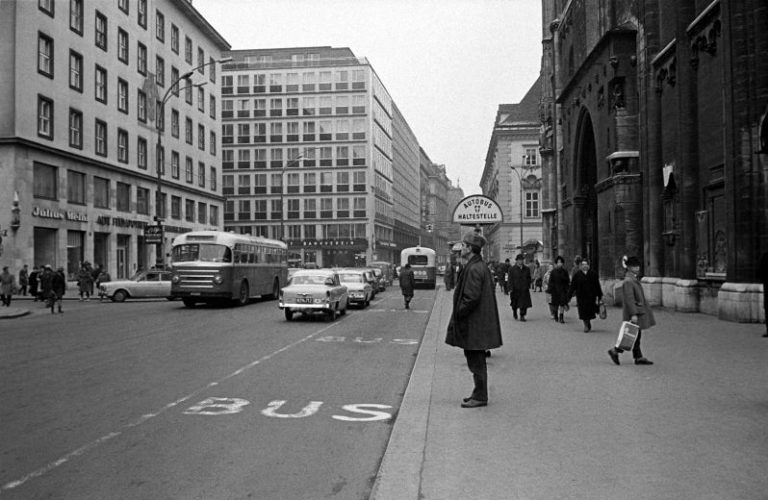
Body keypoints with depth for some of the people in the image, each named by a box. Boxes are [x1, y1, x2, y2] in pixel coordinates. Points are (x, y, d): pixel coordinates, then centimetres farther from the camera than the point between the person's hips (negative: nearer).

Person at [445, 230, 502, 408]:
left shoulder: (473, 269, -20)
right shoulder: (482, 267, 13)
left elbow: (472, 298, -25)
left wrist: (458, 313, -12)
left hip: (473, 325, -10)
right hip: (479, 323, 10)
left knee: (476, 361, -2)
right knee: (477, 361, 17)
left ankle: (480, 397, 5)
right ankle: (479, 393, 25)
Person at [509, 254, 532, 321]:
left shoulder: (527, 269, 8)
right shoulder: (512, 269, -2)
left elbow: (529, 278, 14)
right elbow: (510, 279, -5)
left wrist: (528, 286, 6)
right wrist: (511, 289, -11)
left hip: (524, 290, 2)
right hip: (515, 289, -2)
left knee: (524, 303, -8)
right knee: (515, 303, 10)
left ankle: (522, 316, -1)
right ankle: (514, 311, 39)